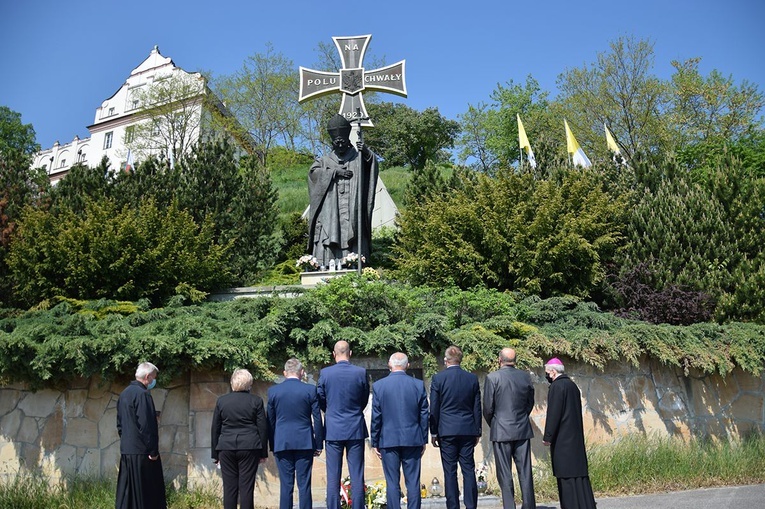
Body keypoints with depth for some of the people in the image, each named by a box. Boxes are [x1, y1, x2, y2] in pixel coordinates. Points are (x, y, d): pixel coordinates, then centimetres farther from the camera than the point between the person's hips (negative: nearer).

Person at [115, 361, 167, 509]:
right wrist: (153, 451, -15)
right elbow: (146, 426, -20)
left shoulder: (124, 393, 12)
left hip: (126, 450, 9)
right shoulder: (142, 394, -16)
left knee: (127, 493, 12)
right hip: (141, 452, -9)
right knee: (146, 493, -2)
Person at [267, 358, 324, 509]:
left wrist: (272, 445, 13)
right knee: (304, 484, 4)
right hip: (305, 443, -1)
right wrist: (319, 444, 6)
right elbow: (317, 419, -1)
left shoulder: (273, 391, 1)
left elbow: (270, 421, 6)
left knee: (286, 485, 5)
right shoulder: (310, 390, -3)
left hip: (282, 443, 1)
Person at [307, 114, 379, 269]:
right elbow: (313, 172, 1)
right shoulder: (324, 161, 18)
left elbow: (373, 167, -5)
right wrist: (335, 171, -9)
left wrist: (368, 153, -26)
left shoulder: (358, 157, 13)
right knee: (328, 253, -7)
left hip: (352, 216, -1)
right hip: (329, 216, 1)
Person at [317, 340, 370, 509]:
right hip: (356, 429, 0)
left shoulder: (325, 373, -6)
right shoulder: (361, 372, -6)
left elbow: (321, 401, 5)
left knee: (333, 477, 6)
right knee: (357, 476, 5)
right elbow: (365, 400, 7)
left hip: (333, 430, 0)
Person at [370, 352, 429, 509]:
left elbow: (376, 417, -1)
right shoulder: (419, 385, 0)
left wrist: (375, 442, 7)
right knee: (413, 482, 6)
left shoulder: (378, 386, -3)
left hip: (388, 440, -1)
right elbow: (424, 415, 3)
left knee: (392, 483, 4)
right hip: (413, 440, 1)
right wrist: (423, 440, 11)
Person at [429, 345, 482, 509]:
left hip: (447, 430, -3)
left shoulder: (438, 379, -5)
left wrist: (433, 432, 5)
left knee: (450, 471, 2)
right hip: (468, 431, 3)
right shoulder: (473, 378, 4)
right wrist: (477, 432, 15)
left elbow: (434, 409, -2)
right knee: (469, 470, 7)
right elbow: (477, 408, 8)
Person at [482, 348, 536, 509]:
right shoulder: (526, 376, 3)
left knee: (505, 474, 3)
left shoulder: (492, 377, -9)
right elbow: (530, 403, 11)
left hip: (501, 431, -3)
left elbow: (488, 407, -7)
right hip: (523, 430, 4)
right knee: (525, 472, 8)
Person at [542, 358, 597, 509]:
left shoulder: (556, 386, -14)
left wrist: (547, 437, -13)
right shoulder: (572, 385, 13)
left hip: (562, 438, -8)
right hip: (576, 437, 9)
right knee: (578, 470, 11)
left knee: (566, 473, -4)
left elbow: (553, 414, -18)